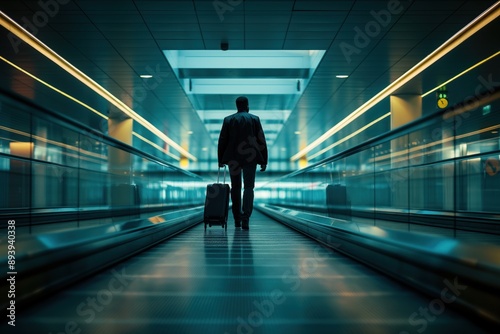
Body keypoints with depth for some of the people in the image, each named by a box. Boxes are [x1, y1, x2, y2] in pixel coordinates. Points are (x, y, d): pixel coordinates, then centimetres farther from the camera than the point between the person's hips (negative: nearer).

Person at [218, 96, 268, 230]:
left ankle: (237, 219, 17)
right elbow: (261, 141, -2)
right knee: (248, 187, 0)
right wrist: (264, 161, 2)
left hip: (233, 158, 2)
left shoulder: (228, 120, 4)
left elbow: (222, 141, 3)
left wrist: (220, 159, 11)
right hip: (250, 158, -1)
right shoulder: (254, 119, 1)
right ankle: (245, 219, -15)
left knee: (235, 188, 12)